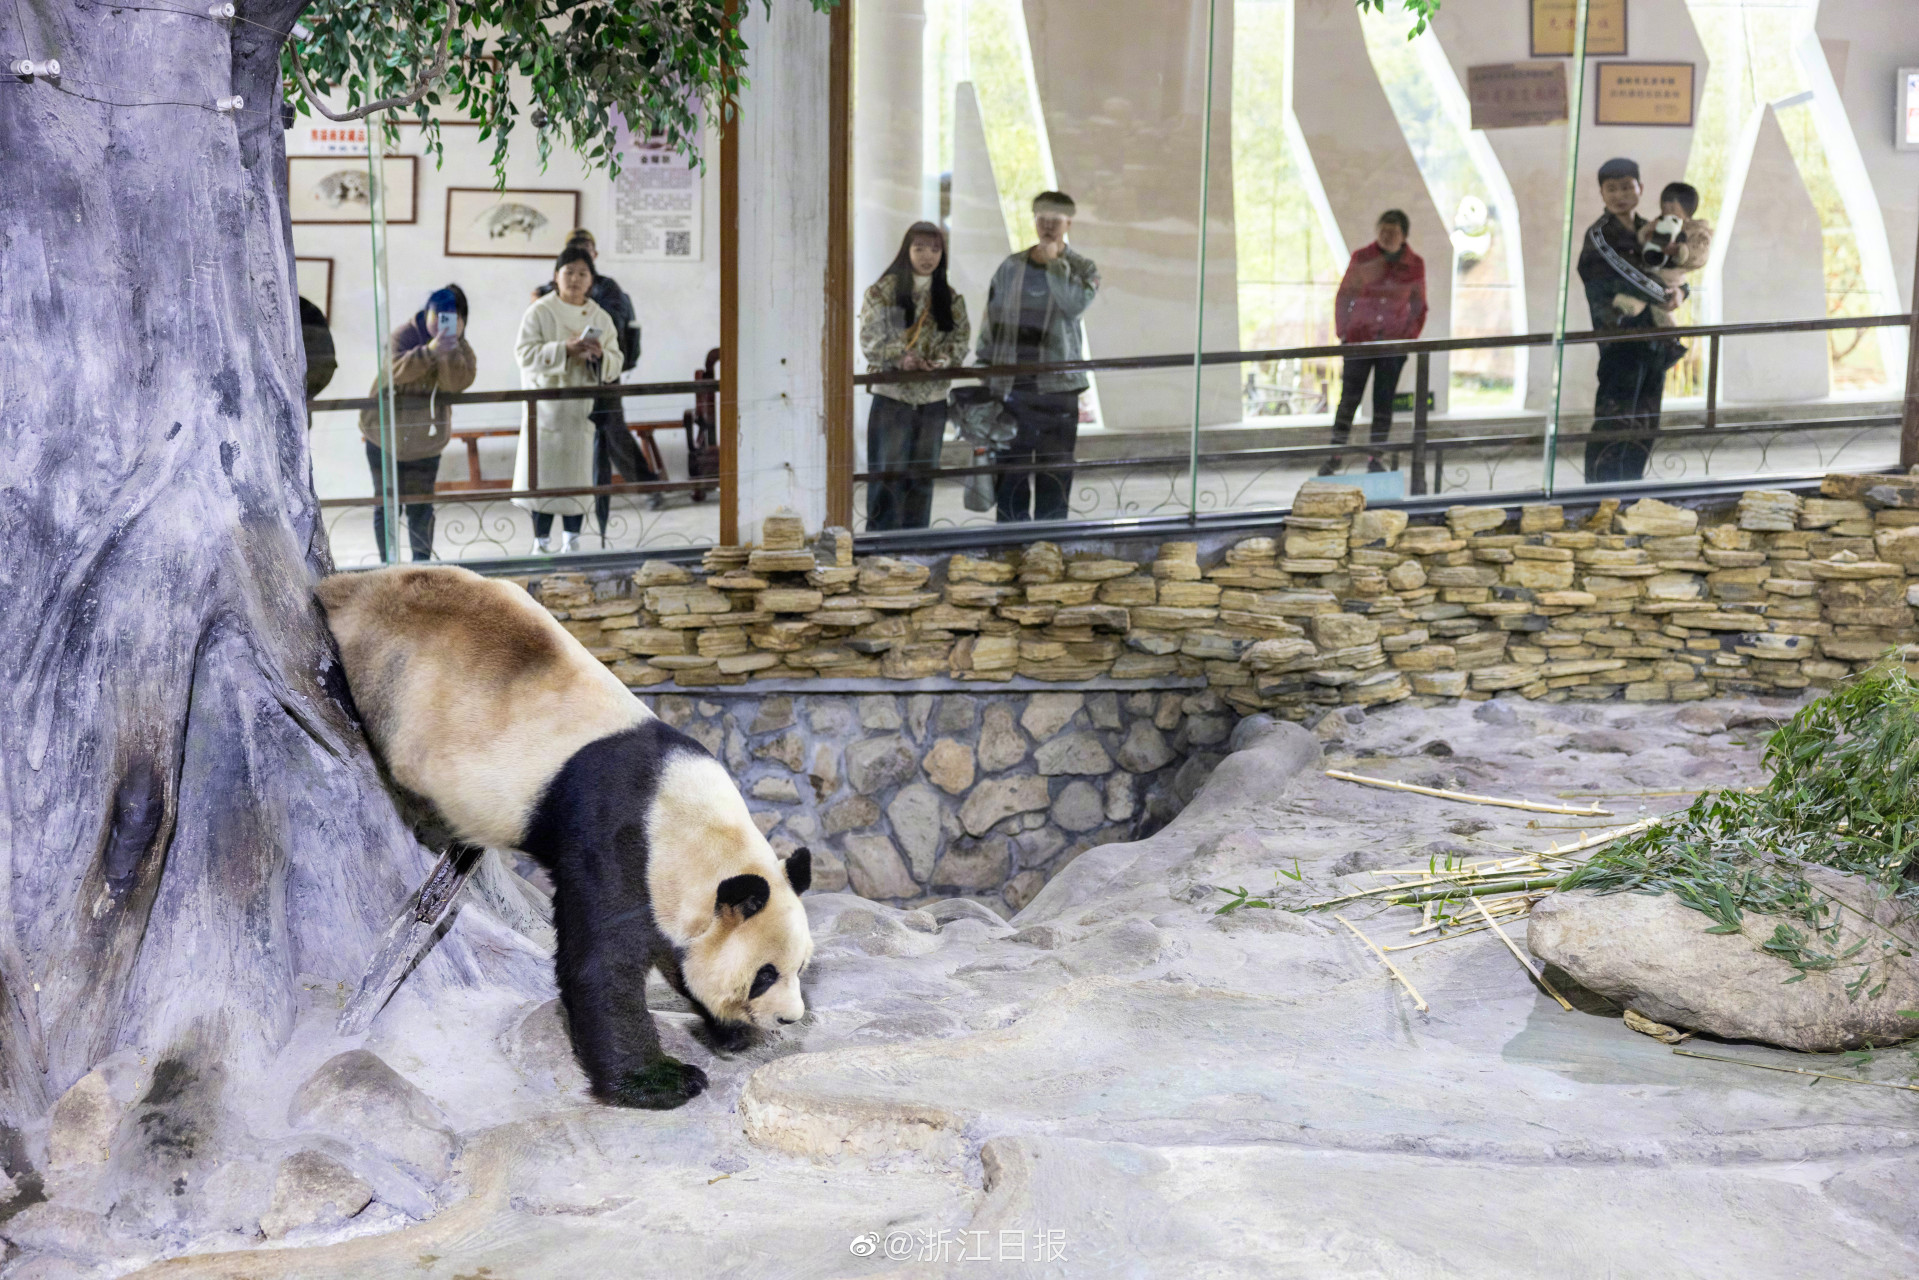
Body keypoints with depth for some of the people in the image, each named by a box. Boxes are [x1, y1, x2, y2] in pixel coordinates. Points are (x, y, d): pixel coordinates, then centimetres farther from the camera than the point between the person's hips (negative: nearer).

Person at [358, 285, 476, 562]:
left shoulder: (461, 349, -2)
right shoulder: (404, 336, -13)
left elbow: (457, 383, -19)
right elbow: (396, 369, -32)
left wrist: (449, 352, -35)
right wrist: (431, 350, -45)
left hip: (425, 441, 3)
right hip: (385, 435, -2)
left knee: (421, 507, 6)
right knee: (386, 504, 3)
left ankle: (422, 560, 16)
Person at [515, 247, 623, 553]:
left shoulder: (601, 318, 9)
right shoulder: (539, 312, -1)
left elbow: (615, 367, 8)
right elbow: (525, 354, -12)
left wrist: (600, 356, -15)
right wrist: (564, 349, -23)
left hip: (582, 410, 3)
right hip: (546, 405, -3)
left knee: (577, 474, 4)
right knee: (543, 474, -2)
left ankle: (571, 540, 13)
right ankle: (542, 540, 8)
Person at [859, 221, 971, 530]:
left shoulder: (950, 298, 10)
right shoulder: (883, 291, -2)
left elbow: (961, 339, 5)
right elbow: (870, 339, -8)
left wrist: (941, 361, -15)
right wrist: (900, 358, -23)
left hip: (933, 396, 4)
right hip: (892, 394, -4)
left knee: (923, 473, 10)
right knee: (889, 473, -5)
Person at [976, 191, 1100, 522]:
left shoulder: (1082, 268, 3)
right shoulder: (1011, 268, 8)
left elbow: (1076, 303, -19)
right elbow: (990, 323, 11)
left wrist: (1054, 263, -13)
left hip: (1057, 388, -2)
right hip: (1010, 389, 2)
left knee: (1054, 480, 0)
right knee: (1010, 477, 4)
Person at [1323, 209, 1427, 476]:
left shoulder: (1415, 265, 1)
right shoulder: (1361, 259, -3)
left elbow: (1418, 308, 9)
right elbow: (1343, 298, 2)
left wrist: (1409, 339, 2)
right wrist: (1343, 334, -2)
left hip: (1394, 344, 1)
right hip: (1359, 341, -1)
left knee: (1384, 401, 3)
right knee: (1349, 398, -4)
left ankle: (1374, 457, 11)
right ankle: (1334, 456, 1)